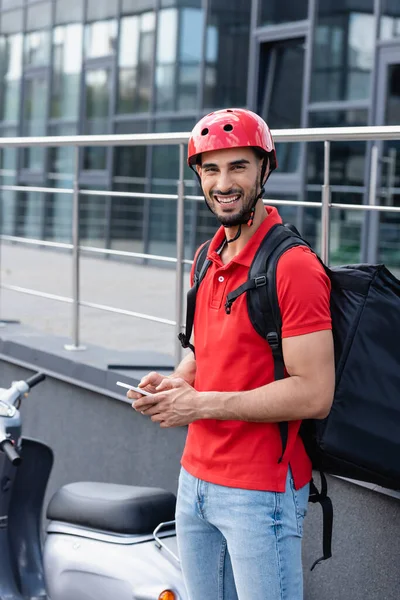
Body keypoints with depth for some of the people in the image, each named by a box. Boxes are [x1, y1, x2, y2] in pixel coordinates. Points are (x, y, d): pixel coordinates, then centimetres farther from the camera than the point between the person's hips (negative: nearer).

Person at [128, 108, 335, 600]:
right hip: (196, 480, 8)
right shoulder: (209, 259, 11)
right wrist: (175, 383, 2)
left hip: (261, 492, -8)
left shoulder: (294, 265, -17)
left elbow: (314, 394, -22)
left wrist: (202, 403, -19)